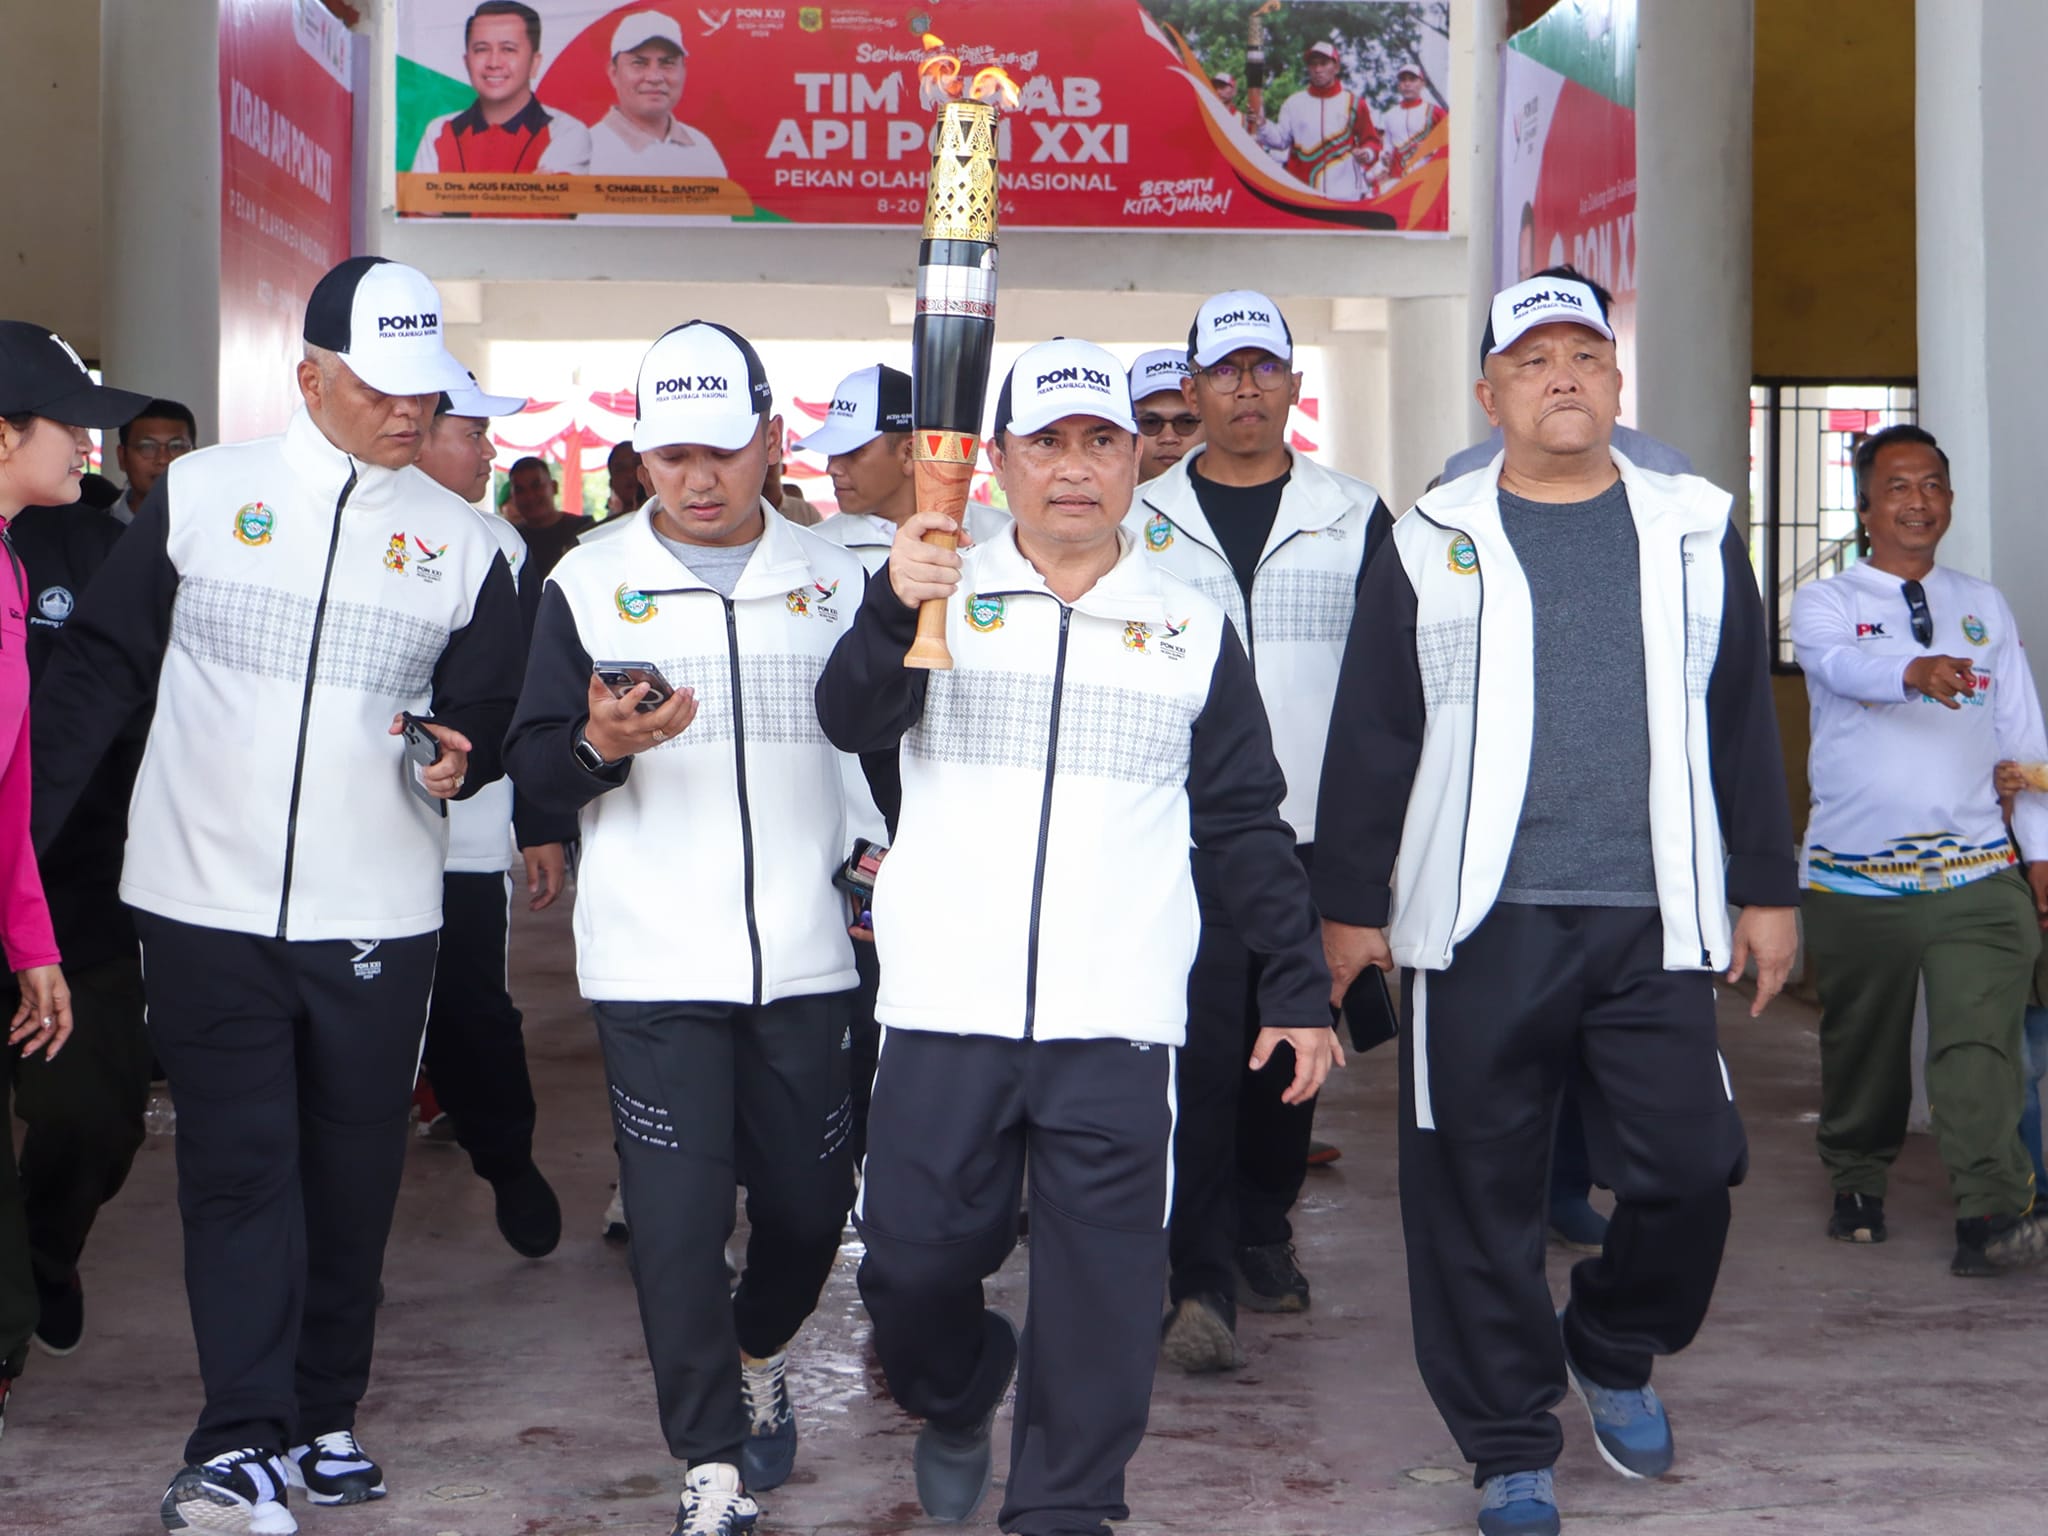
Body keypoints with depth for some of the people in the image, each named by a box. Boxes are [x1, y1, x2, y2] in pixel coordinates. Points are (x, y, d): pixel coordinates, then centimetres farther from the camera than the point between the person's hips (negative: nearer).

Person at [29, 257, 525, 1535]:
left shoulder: (461, 542, 6)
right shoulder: (198, 495, 1)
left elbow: (490, 709, 12)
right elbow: (102, 669, 3)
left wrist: (456, 756, -11)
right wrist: (27, 832, -3)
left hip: (377, 915, 2)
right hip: (209, 903, -2)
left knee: (353, 1170, 8)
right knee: (238, 1166, -5)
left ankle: (325, 1417, 23)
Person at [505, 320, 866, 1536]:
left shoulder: (833, 579, 8)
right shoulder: (589, 584, 3)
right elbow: (536, 767, -1)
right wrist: (600, 744, -21)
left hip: (806, 956, 2)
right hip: (654, 964, -2)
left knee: (811, 1201, 9)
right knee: (678, 1218, -4)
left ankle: (758, 1356, 39)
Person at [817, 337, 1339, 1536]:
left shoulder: (1194, 630, 11)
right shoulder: (943, 599, 7)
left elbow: (1249, 827, 14)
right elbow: (853, 722, -12)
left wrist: (1302, 991, 10)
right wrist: (894, 610, -31)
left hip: (1118, 1023, 1)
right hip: (946, 1007, 0)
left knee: (1102, 1283, 0)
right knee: (914, 1260, 3)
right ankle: (958, 1401, 34)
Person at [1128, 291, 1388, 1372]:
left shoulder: (1355, 516, 7)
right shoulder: (1141, 522, 5)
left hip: (1314, 833, 2)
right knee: (1200, 1054, -10)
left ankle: (1262, 1234, 29)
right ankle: (1204, 1283, -9)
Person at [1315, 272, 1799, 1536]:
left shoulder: (1694, 534, 11)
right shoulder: (1431, 546, 6)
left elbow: (1744, 724, 14)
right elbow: (1371, 738, 7)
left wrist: (1768, 889, 13)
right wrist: (1350, 901, 5)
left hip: (1654, 922, 1)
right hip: (1481, 924, -1)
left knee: (1686, 1169, -2)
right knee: (1481, 1195, 2)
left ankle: (1614, 1351, 28)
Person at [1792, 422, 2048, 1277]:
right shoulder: (1823, 605, 2)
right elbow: (1843, 663, -22)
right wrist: (1915, 670, -43)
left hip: (1978, 870, 1)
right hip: (1857, 875, -1)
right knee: (1860, 1044, 10)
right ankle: (1857, 1189, 30)